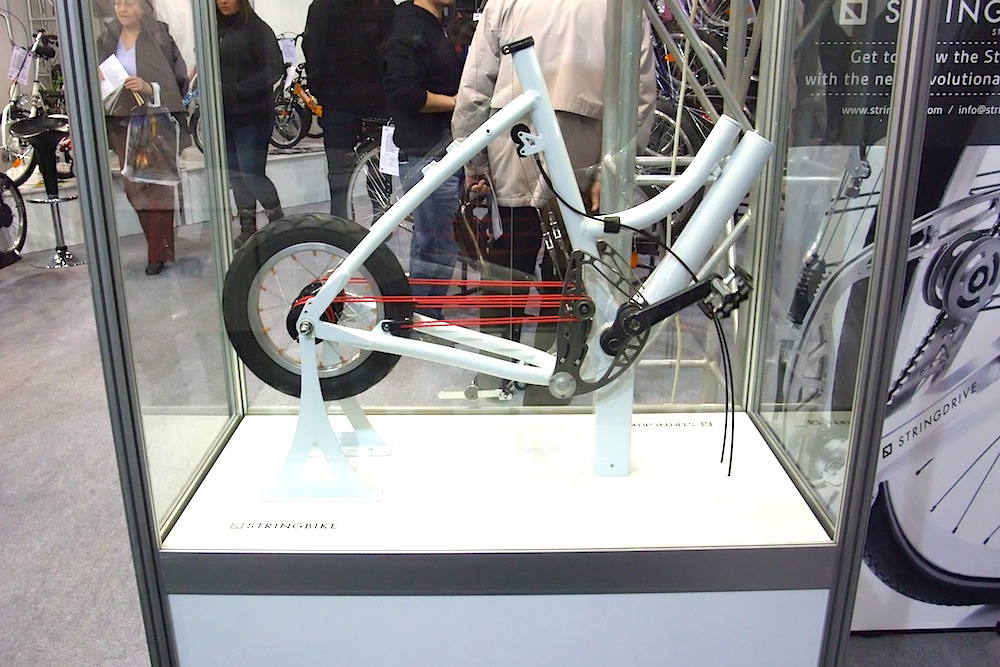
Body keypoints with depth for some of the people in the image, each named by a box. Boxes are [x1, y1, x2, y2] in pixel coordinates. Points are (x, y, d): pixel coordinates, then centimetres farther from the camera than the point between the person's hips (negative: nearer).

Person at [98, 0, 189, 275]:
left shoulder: (159, 37, -3)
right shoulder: (107, 40, 9)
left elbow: (177, 81, -6)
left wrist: (150, 88, -21)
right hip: (122, 124, 5)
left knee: (157, 187, -3)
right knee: (133, 187, 5)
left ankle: (158, 253, 5)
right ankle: (160, 244, 18)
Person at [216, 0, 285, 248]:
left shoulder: (257, 29, -5)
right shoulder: (214, 30, 10)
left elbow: (274, 69, -14)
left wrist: (238, 91, -22)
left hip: (252, 115, -5)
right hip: (223, 116, 5)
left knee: (251, 173, -10)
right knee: (235, 174, 8)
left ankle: (278, 221, 10)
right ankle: (247, 228, 20)